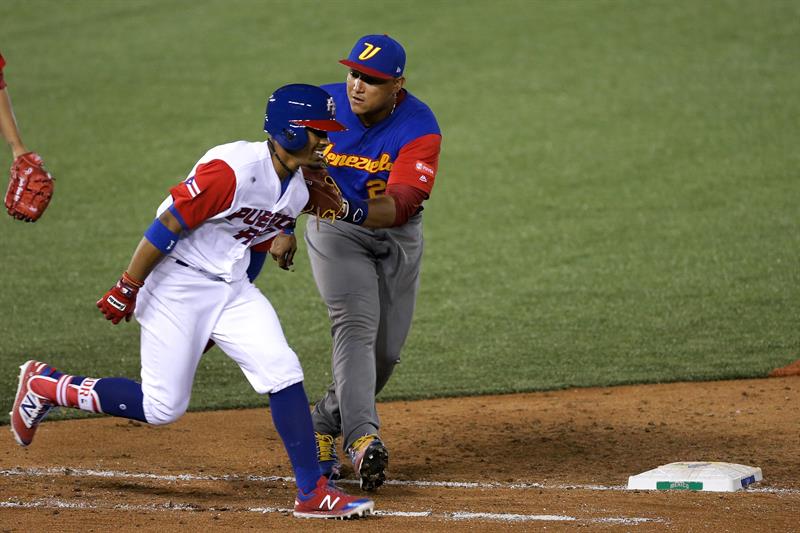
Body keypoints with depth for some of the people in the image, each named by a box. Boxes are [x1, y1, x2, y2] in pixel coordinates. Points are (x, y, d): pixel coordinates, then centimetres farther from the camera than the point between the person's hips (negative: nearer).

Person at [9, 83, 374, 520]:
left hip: (233, 287, 7)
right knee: (163, 408, -4)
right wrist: (127, 289, -17)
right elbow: (168, 226, -20)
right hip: (178, 283, -7)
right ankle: (44, 385, 14)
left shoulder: (298, 190, 3)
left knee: (283, 373, -8)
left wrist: (237, 311, 19)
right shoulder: (232, 169, -23)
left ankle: (313, 494, -4)